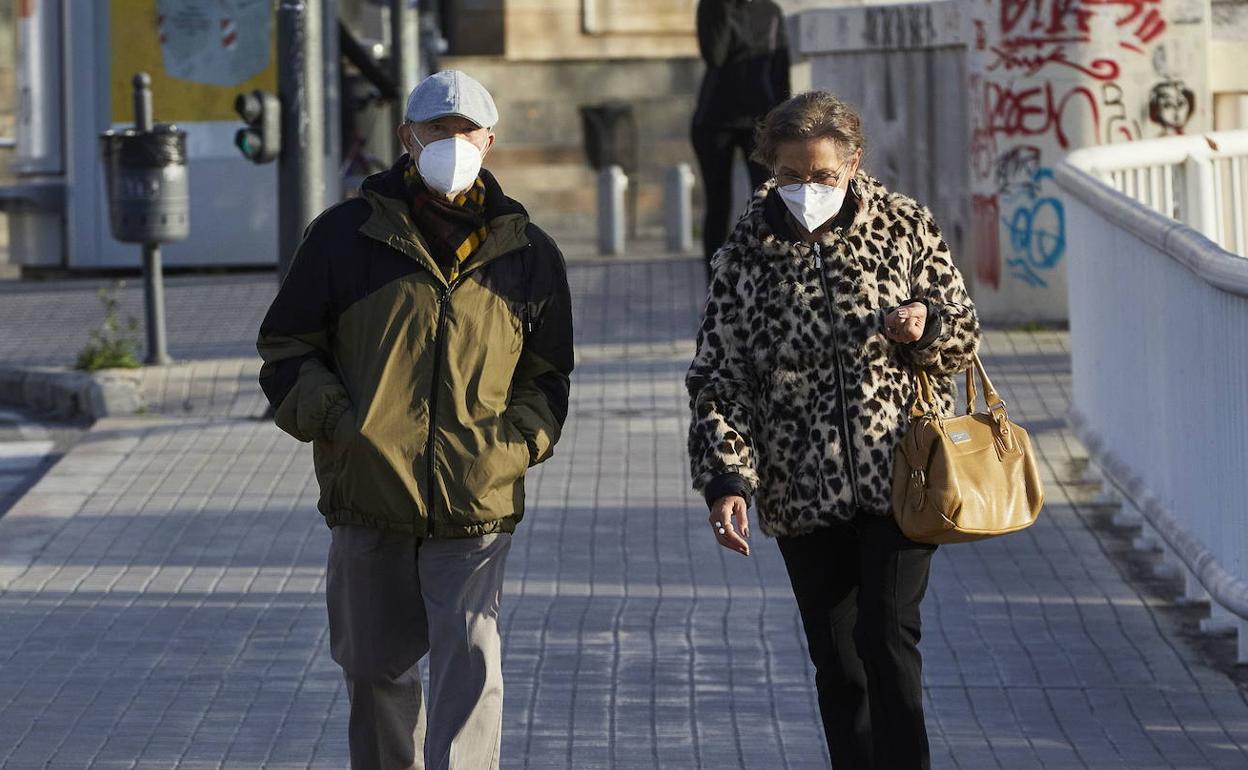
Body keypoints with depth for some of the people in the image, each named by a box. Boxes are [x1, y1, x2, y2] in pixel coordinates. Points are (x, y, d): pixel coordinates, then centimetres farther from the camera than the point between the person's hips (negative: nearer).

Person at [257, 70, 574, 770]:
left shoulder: (528, 254, 8)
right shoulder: (347, 234, 4)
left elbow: (548, 376, 16)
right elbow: (287, 346, 9)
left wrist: (514, 444, -3)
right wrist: (332, 418, -9)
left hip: (478, 503, -1)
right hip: (369, 497, 1)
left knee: (470, 663, -13)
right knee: (377, 667, 11)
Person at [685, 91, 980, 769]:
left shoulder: (904, 226, 0)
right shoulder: (747, 253, 1)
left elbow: (962, 333, 9)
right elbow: (718, 380, 0)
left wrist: (927, 328, -14)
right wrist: (726, 480, -12)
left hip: (900, 478, -2)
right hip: (804, 496, 2)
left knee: (888, 640, -13)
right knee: (836, 664, 6)